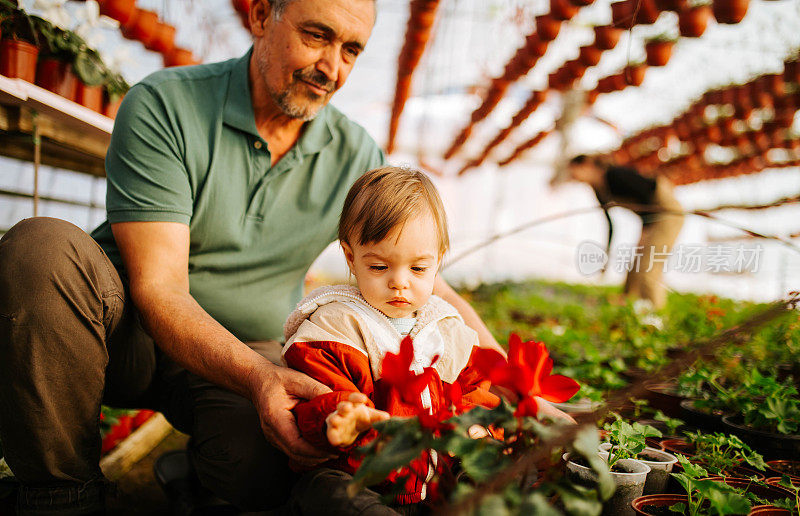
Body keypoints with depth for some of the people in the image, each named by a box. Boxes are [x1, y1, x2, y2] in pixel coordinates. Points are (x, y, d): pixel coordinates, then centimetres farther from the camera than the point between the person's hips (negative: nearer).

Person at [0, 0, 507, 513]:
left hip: (253, 352, 2)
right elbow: (158, 287, -22)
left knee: (259, 470, -31)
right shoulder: (162, 106, -14)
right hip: (131, 333, -1)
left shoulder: (356, 156, -4)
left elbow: (427, 284, 1)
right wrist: (257, 378, -39)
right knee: (42, 246, -31)